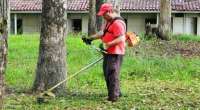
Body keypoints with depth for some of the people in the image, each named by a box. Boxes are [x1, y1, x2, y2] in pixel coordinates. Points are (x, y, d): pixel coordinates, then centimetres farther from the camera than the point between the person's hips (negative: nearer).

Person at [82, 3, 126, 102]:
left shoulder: (117, 23, -19)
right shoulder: (109, 22, 16)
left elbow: (121, 39, -26)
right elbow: (103, 33, 28)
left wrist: (107, 45, -30)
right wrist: (91, 38, 22)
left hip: (115, 54, -11)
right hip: (108, 53, 11)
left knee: (112, 74, -10)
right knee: (107, 74, 18)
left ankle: (113, 96, -6)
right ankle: (116, 93, 29)